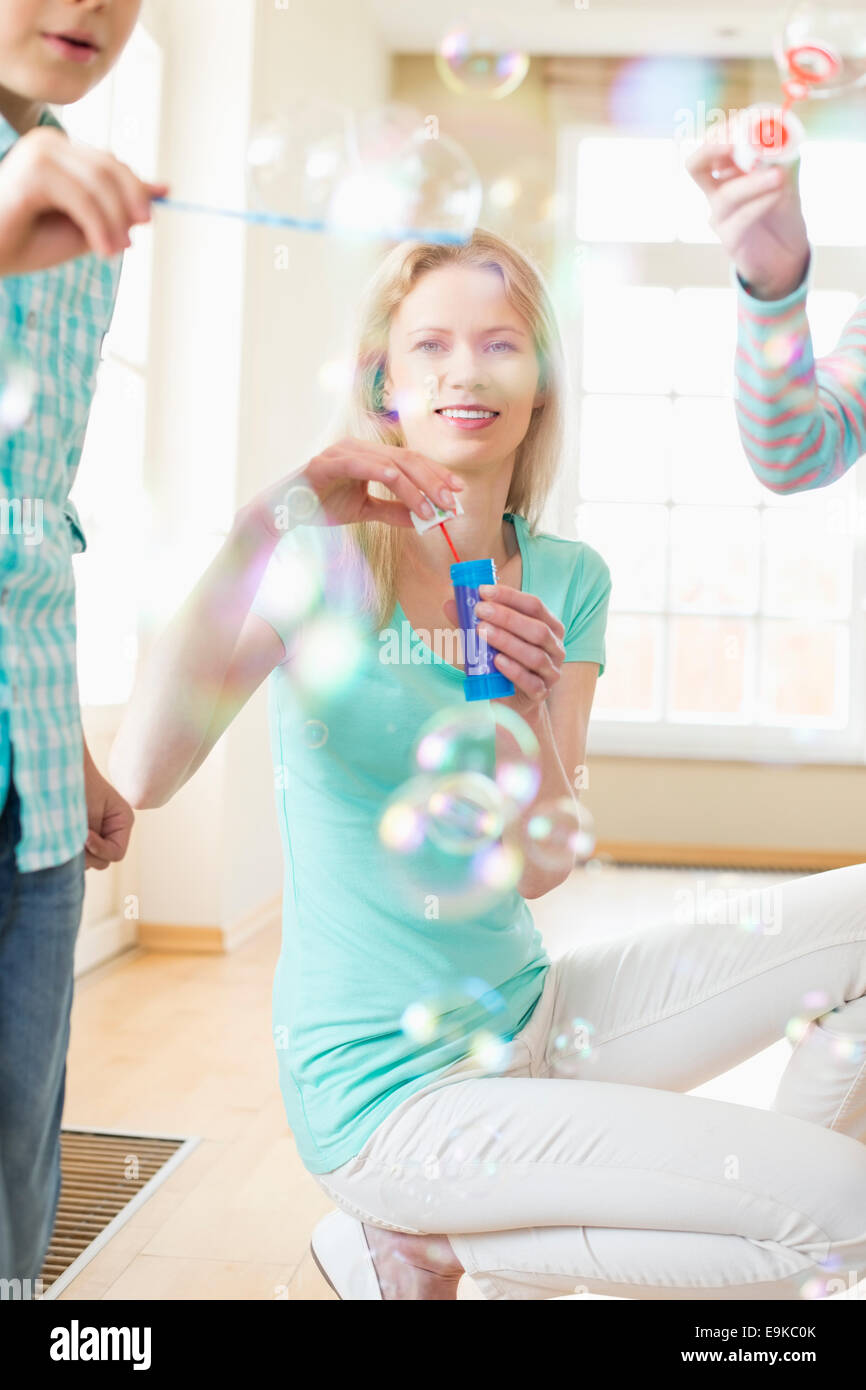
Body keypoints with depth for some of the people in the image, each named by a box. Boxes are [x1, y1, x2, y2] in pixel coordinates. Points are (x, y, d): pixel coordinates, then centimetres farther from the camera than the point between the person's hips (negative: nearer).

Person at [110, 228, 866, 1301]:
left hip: (530, 1012, 6)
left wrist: (531, 711, -20)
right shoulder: (321, 560, -10)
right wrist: (263, 528, -28)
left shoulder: (566, 581, 3)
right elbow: (138, 778, -28)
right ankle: (429, 1251, 4)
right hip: (389, 1092, -6)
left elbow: (539, 868, -2)